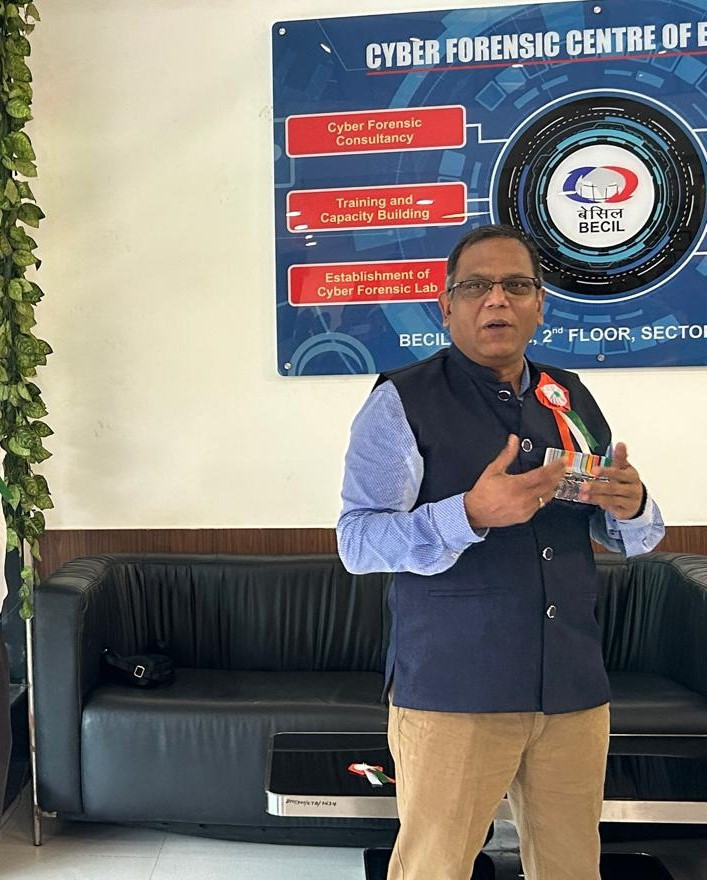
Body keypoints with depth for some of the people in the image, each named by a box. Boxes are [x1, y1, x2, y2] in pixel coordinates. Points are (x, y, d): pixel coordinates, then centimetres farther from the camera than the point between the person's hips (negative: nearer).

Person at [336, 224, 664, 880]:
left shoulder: (573, 400, 10)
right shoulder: (401, 403, -6)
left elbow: (627, 539, 17)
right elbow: (356, 543, -12)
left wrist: (632, 507, -8)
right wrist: (471, 514, -27)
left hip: (575, 689, 5)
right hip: (452, 691, -4)